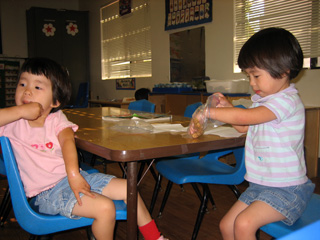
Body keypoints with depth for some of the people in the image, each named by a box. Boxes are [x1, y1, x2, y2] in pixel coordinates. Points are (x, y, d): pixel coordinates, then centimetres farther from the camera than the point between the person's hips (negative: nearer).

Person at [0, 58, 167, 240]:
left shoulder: (56, 118, 1)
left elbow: (67, 140, -17)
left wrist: (73, 173, -34)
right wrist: (21, 111, -26)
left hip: (75, 177, 5)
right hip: (48, 192, -5)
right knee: (105, 207, -25)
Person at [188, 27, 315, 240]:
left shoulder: (288, 101, -20)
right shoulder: (264, 100, 11)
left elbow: (245, 117, -29)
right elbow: (244, 127, 21)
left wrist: (209, 112, -16)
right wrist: (226, 106, 4)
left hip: (286, 188, -9)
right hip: (260, 184, 9)